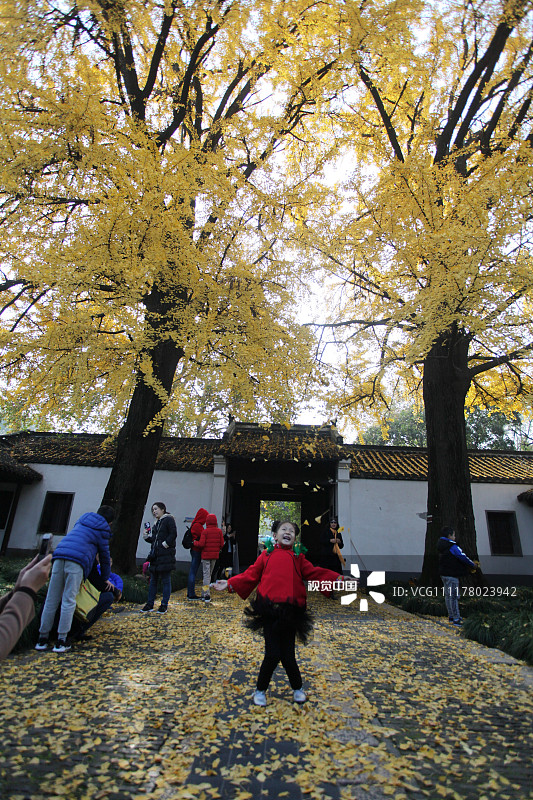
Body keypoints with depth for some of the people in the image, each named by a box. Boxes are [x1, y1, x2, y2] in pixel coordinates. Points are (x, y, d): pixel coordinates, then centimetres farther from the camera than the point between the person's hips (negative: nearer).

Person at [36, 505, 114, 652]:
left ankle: (43, 638, 14)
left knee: (51, 600, 9)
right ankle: (61, 641, 0)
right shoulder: (102, 530, 11)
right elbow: (104, 555, 18)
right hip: (77, 561, -5)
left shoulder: (82, 520, 29)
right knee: (68, 601, -1)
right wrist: (105, 578, 32)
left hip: (59, 556, 5)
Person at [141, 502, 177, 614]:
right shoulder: (157, 522, 18)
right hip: (155, 555, 8)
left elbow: (173, 534, -15)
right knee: (153, 580, 12)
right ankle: (150, 604, 21)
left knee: (165, 580, 1)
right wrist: (147, 537, 4)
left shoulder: (169, 519, -6)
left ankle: (164, 605, 9)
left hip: (166, 555, -8)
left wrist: (165, 544, -18)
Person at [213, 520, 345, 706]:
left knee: (287, 655, 5)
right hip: (269, 610, -1)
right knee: (272, 655, -2)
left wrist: (338, 579, -2)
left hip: (291, 611, 1)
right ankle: (260, 690, 26)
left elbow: (314, 573, 8)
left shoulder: (298, 557, 13)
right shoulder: (267, 554, 10)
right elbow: (250, 575, 10)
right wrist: (229, 584, 3)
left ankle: (297, 689, 35)